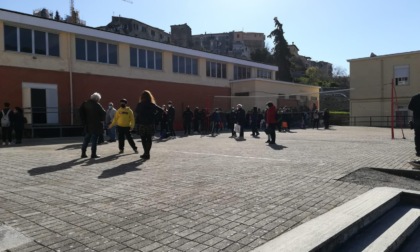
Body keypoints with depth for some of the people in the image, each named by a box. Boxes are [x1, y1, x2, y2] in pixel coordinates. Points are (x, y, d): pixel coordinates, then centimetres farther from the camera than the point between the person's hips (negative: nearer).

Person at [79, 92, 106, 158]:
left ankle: (83, 153, 16)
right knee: (94, 140, 1)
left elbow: (80, 111, 1)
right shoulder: (97, 105, -12)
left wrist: (84, 121, 2)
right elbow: (103, 113, -13)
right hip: (96, 125, -6)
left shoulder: (85, 104, 4)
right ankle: (93, 154, 2)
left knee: (86, 139, 14)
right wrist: (101, 120, 6)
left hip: (88, 125, 6)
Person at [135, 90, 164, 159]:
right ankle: (147, 153, 9)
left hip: (142, 124, -1)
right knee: (149, 139, 11)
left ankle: (146, 153, -2)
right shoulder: (152, 105, -4)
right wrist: (154, 115, 6)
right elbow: (161, 110, -4)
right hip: (151, 124, 1)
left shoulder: (139, 105, -5)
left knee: (143, 139, 8)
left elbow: (136, 110, 15)